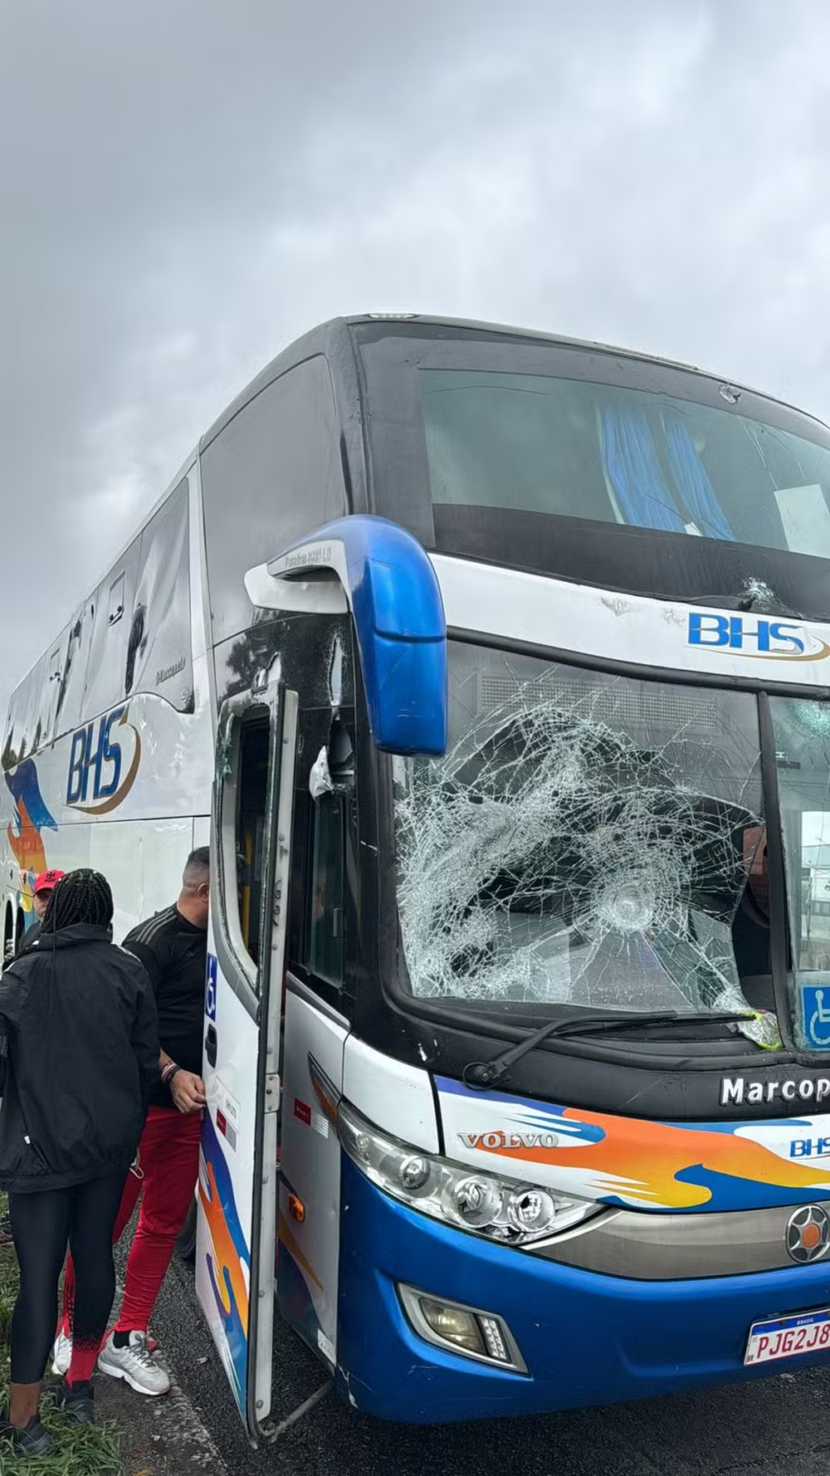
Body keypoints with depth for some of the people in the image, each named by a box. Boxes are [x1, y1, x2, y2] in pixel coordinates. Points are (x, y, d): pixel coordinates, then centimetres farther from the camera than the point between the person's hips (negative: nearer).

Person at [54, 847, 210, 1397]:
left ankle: (129, 1339, 25)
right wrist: (172, 1074, -24)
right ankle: (72, 1329, 24)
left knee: (164, 1224, 12)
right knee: (106, 1221, 4)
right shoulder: (154, 939, -14)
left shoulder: (214, 944, 10)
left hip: (190, 1107, 7)